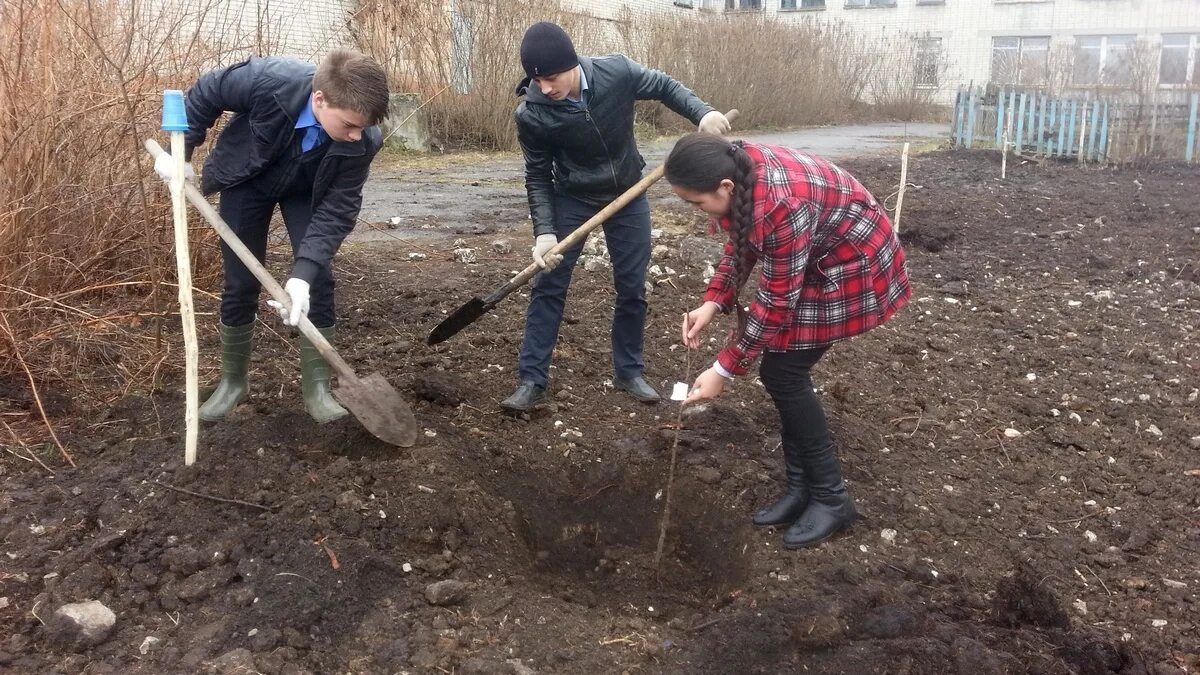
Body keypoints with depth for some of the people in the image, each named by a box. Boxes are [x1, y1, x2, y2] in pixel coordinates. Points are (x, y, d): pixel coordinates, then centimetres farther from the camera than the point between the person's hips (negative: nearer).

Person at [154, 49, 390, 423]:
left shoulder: (362, 142, -35)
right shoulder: (267, 80, -40)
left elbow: (337, 211, -29)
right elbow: (205, 92, -19)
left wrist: (303, 273, -39)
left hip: (307, 192, 1)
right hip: (246, 181, 0)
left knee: (317, 282, -10)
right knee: (240, 284, 2)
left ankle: (316, 388, 4)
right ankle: (233, 381, 20)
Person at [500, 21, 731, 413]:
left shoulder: (617, 72, -24)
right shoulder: (531, 115, -25)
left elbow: (663, 87, -4)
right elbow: (538, 176, -13)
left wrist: (702, 113, -20)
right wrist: (544, 231, -23)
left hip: (627, 195, 2)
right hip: (571, 199, -1)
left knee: (632, 288, 7)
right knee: (548, 286, -3)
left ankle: (628, 373, 23)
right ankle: (532, 380, 7)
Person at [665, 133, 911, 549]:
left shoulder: (781, 206, -37)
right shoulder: (737, 172, -11)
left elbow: (777, 301, -28)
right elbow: (741, 247, 5)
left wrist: (724, 370, -22)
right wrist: (712, 303, -9)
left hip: (851, 265, -9)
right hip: (812, 260, 9)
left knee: (783, 374, -9)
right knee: (783, 372, 6)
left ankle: (832, 500, 3)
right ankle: (802, 487, 19)